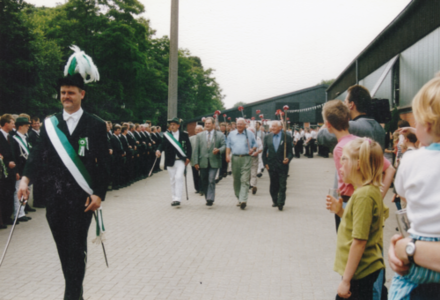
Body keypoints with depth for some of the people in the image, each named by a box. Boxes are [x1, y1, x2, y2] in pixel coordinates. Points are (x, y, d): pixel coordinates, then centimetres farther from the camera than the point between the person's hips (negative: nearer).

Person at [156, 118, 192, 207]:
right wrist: (158, 150, -26)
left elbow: (189, 147, 5)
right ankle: (174, 198, 20)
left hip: (181, 160, -2)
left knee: (178, 177, -16)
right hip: (170, 161, 2)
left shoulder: (184, 135, 2)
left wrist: (188, 157, -4)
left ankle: (178, 199, -15)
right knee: (172, 180, 9)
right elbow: (162, 144, -6)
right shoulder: (166, 135, 4)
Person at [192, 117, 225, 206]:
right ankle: (207, 198, 21)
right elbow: (196, 149, 6)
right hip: (203, 162, 3)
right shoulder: (199, 135, 10)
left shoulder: (220, 135, 5)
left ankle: (210, 199, -11)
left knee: (211, 180, -14)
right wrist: (196, 162, -2)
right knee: (204, 182, 8)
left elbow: (224, 146, 4)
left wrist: (219, 150, -19)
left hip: (214, 162, -3)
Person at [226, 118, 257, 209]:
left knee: (244, 180, -12)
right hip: (235, 158, 3)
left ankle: (243, 200, -18)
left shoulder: (250, 134, 8)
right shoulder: (232, 134, 14)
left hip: (245, 158, -3)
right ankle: (239, 198, 20)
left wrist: (252, 150, -10)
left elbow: (255, 145, 11)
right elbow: (228, 146, 13)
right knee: (236, 180, 8)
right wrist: (227, 155, -2)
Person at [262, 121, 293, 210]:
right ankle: (275, 201, 24)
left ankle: (280, 203, 0)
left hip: (282, 165, -3)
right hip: (271, 166, 3)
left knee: (282, 185, -3)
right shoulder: (267, 137, 8)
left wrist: (288, 158, -19)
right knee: (273, 185, 11)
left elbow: (290, 151, -1)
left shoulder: (287, 137, -1)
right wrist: (265, 163, 3)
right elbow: (264, 152, 11)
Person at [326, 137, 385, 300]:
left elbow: (359, 241, -23)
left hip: (360, 273, -9)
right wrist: (340, 211, 4)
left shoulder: (363, 195, -21)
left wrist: (346, 280, -19)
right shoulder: (371, 190, 9)